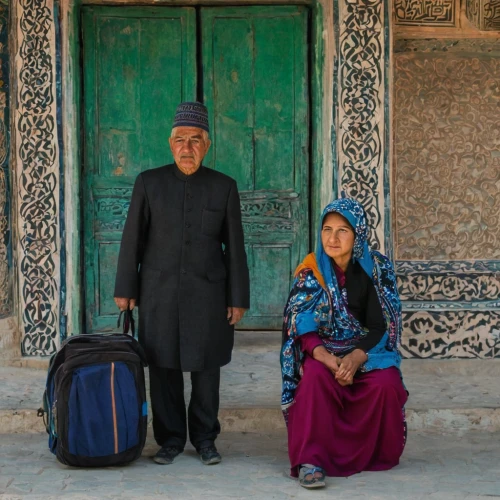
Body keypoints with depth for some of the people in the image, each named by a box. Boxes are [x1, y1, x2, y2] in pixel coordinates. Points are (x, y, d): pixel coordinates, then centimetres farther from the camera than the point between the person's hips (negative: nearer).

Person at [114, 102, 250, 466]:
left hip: (207, 292, 0)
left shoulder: (224, 187, 2)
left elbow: (235, 246, 2)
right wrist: (126, 289, 0)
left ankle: (205, 439, 16)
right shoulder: (149, 183, 2)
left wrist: (239, 298, -1)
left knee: (206, 367, 4)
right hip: (159, 292, 0)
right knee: (164, 366, 2)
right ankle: (171, 439, 14)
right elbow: (133, 239, 3)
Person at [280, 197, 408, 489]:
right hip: (324, 352, 0)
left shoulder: (378, 268, -6)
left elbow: (383, 327, -8)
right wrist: (328, 359, -28)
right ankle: (311, 459, -28)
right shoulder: (310, 272, -5)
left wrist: (357, 357, -25)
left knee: (386, 385, -29)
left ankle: (378, 454, -3)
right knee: (316, 378, -33)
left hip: (370, 351, 0)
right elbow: (303, 329, -9)